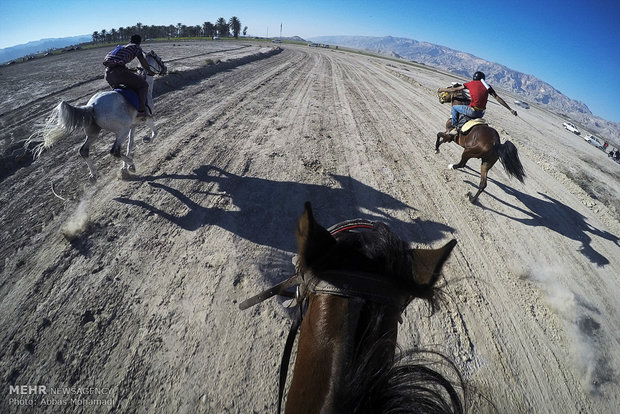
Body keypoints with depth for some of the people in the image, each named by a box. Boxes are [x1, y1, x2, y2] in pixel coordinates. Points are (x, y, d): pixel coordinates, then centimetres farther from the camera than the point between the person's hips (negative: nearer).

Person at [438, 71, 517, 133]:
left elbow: (454, 89, 13)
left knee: (454, 108, 18)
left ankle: (455, 127, 15)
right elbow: (498, 99, 10)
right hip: (481, 113, 5)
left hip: (472, 111, -5)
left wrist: (443, 89, 29)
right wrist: (510, 109, 14)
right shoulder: (487, 86, 14)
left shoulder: (471, 84, 6)